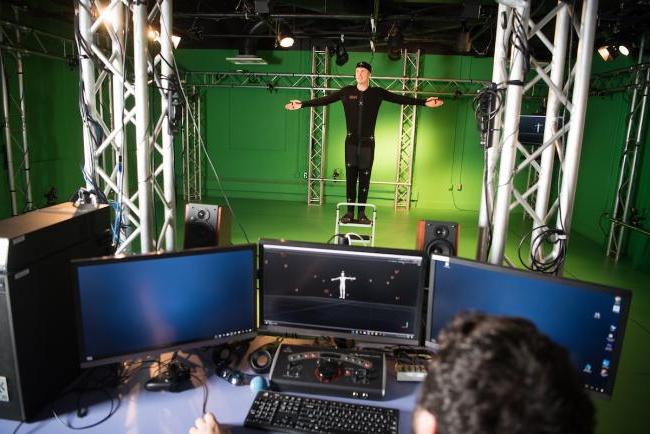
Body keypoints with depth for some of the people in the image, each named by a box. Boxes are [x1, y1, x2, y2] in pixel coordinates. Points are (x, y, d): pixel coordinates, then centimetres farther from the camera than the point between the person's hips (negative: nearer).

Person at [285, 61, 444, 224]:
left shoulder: (377, 93, 4)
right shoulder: (347, 92, 4)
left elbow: (401, 99, 0)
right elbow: (324, 100, 3)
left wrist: (424, 102, -7)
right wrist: (302, 104, -3)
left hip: (368, 142, 0)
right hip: (351, 142, 0)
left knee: (364, 178, 2)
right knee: (350, 177, -1)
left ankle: (362, 213, 9)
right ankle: (350, 212, 5)